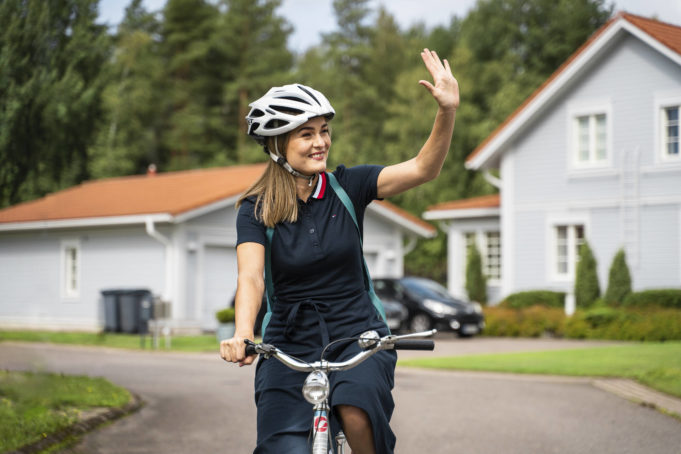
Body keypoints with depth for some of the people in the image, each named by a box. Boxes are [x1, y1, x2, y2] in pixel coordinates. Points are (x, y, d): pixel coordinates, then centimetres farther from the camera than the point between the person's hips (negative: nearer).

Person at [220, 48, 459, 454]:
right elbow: (250, 276, -18)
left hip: (357, 334, 0)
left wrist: (448, 111, -28)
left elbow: (422, 169, -12)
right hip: (290, 344, 0)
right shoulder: (256, 209, -3)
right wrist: (242, 334, -38)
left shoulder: (347, 187, 0)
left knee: (357, 412, -31)